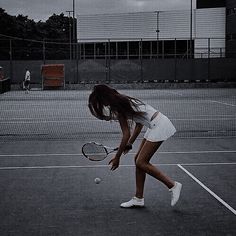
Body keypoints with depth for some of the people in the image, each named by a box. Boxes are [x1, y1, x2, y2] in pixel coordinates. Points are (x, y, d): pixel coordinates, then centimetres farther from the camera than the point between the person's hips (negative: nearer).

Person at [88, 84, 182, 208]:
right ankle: (138, 198, 14)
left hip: (159, 125, -10)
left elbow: (126, 134, -13)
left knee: (141, 162, -9)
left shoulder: (117, 107, -13)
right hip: (155, 125, 10)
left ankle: (173, 185, -4)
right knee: (138, 159, 10)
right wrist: (130, 143, 18)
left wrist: (117, 157, -6)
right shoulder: (123, 101, 15)